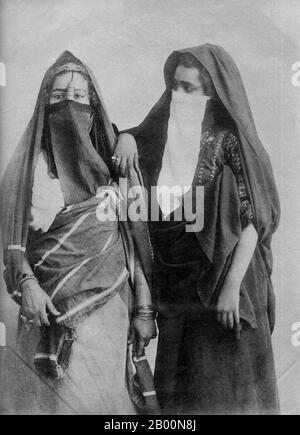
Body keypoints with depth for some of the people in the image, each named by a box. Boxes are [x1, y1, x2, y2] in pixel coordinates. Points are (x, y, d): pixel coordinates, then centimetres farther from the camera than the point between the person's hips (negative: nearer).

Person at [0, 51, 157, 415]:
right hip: (50, 308, -1)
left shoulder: (115, 163, 6)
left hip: (110, 307, 1)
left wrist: (145, 310, 1)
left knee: (103, 398, 4)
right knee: (57, 397, 4)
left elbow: (136, 240, 4)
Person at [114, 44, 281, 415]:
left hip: (220, 278, -5)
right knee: (177, 387, 16)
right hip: (174, 279, 5)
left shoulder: (228, 140, -10)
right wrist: (125, 136, -5)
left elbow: (253, 219, -14)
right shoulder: (165, 133, 5)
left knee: (228, 387, 8)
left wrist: (232, 286, -20)